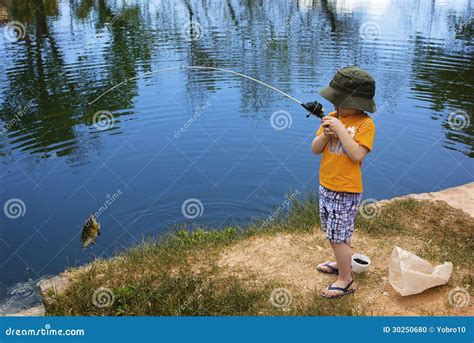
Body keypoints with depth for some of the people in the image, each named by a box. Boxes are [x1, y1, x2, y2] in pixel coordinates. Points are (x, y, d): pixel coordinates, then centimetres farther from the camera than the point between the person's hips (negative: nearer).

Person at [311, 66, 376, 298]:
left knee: (339, 236, 2)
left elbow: (357, 155, -27)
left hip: (346, 191, -7)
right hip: (325, 186, 7)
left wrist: (341, 129, -27)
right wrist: (325, 134, -16)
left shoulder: (365, 124, -15)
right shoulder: (332, 117, 2)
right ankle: (342, 264, 42)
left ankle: (345, 280, 19)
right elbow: (315, 149, 3)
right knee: (333, 233, 21)